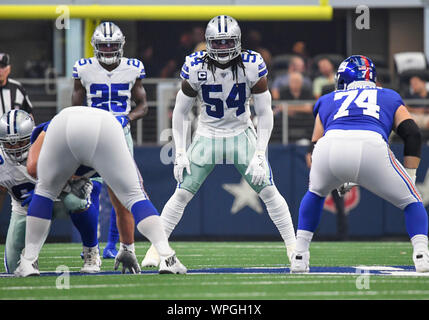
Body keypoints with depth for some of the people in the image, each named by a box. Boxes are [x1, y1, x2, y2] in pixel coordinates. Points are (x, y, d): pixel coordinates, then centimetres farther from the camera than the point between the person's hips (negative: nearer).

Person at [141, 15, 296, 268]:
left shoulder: (252, 67, -16)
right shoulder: (196, 68, -15)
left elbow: (265, 114, -8)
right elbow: (181, 112, -3)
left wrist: (260, 154, -15)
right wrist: (180, 153, -8)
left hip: (242, 135, 0)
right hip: (207, 136, 0)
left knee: (269, 191, -8)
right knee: (182, 193, -7)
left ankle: (293, 246, 3)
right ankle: (156, 248, 3)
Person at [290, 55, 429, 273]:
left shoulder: (326, 101, 37)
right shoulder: (390, 97, 34)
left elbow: (316, 145, 34)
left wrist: (340, 180, 47)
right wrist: (410, 178, 23)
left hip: (331, 143, 2)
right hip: (371, 146, -2)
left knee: (315, 193, 35)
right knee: (410, 201, 19)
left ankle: (299, 256, 29)